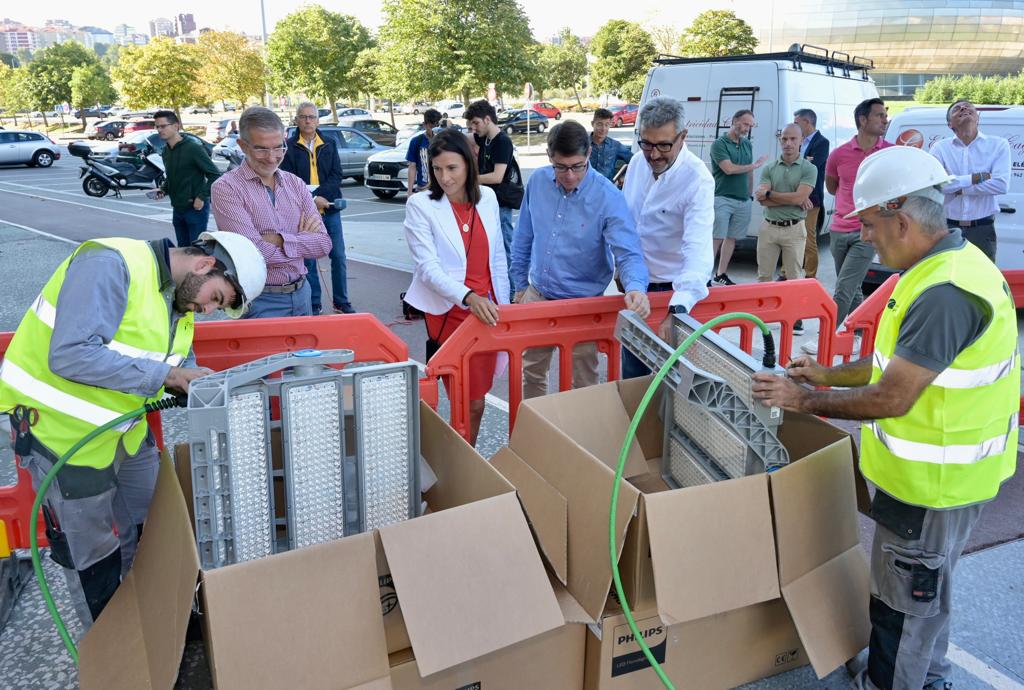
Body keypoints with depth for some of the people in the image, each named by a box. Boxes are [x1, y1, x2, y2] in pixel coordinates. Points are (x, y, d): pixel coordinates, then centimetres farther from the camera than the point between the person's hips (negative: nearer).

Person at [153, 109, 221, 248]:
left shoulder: (193, 148, -12)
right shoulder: (166, 151, 10)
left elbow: (215, 175, -13)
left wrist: (202, 197, -17)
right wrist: (163, 190, 5)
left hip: (196, 208, -7)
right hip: (177, 209, 8)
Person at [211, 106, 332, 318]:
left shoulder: (296, 184, 5)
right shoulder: (226, 188, -11)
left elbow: (324, 244, -3)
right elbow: (256, 253, -21)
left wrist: (280, 240, -16)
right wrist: (303, 240, -9)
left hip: (302, 293, 6)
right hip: (260, 303, -5)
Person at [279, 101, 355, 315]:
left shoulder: (329, 144, 7)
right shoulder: (289, 147, -1)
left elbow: (336, 176, -1)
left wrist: (317, 193, -14)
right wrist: (312, 200, -16)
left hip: (330, 209, 2)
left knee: (338, 257, 3)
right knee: (308, 259, 5)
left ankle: (341, 302, 14)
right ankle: (314, 304, 15)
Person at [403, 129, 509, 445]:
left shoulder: (487, 198, 5)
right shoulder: (420, 205, -8)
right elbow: (428, 267, -15)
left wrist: (502, 306, 12)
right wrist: (468, 297, -29)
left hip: (486, 310, 4)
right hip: (448, 311, -4)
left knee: (476, 397, 11)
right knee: (471, 402, -1)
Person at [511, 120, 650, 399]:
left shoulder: (608, 197, -20)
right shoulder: (537, 181, -6)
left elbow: (629, 252, -26)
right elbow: (524, 238, 6)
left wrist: (636, 287, -46)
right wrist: (520, 285, 11)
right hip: (536, 295, 4)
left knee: (583, 384, 11)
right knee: (531, 372, 22)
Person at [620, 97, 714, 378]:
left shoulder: (698, 180, -24)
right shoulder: (638, 163, -3)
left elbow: (698, 249, -35)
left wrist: (678, 310, -47)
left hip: (673, 291, -6)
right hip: (637, 284, 6)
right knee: (632, 375, 19)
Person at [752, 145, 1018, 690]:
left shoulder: (946, 293, -29)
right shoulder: (945, 263, 4)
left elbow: (891, 399, -27)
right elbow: (900, 361, 13)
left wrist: (804, 401, -16)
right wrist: (829, 374, 12)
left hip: (932, 482, -10)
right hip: (930, 470, 10)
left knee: (906, 599, 8)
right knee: (923, 588, 27)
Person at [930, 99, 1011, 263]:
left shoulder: (998, 145, 1)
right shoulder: (940, 148, 1)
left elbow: (1001, 185, -12)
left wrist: (958, 189, -11)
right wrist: (975, 178, -14)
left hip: (983, 229, 0)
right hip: (947, 228, 0)